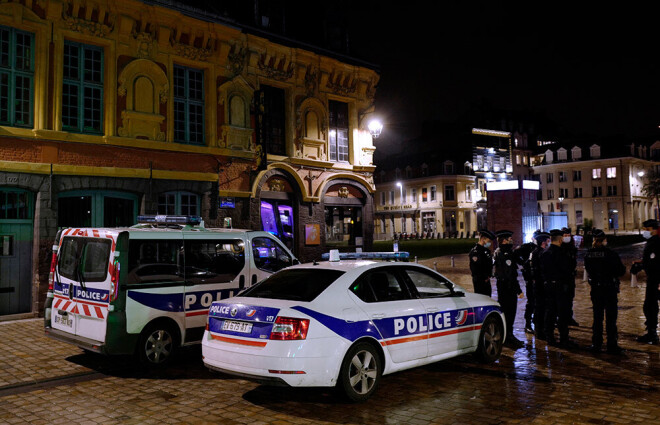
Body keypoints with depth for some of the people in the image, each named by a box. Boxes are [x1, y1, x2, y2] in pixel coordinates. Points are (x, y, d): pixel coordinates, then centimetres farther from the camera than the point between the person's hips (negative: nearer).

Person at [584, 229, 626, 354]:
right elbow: (621, 271, -10)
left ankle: (596, 343, 18)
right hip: (610, 289, -4)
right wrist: (623, 268, 10)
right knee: (611, 317, 5)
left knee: (597, 317, 13)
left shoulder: (588, 255, -3)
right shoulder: (611, 254, -16)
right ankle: (612, 345, 7)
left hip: (595, 289, 4)